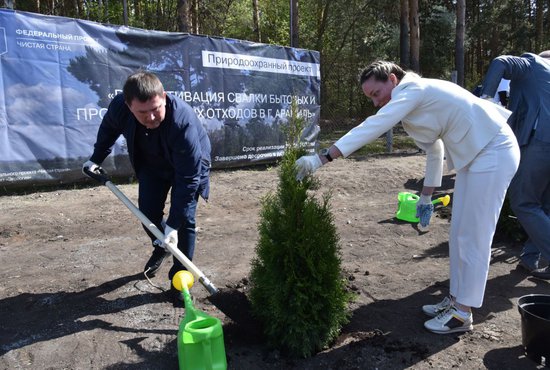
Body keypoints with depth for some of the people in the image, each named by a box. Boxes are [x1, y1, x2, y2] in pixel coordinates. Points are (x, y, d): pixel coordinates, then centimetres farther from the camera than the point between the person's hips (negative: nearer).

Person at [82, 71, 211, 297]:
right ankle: (161, 248, 35)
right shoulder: (119, 107, -28)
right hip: (151, 164, 4)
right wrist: (96, 158, 2)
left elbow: (188, 177, -39)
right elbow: (109, 128, 1)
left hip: (189, 164, -4)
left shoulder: (182, 120, -43)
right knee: (148, 213, 3)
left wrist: (173, 224, -38)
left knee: (185, 219, -9)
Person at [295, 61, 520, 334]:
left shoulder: (413, 90, -19)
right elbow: (434, 149, 18)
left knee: (474, 237, -4)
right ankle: (456, 299, 26)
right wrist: (426, 196, 19)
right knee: (459, 234, 13)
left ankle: (462, 314, 9)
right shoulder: (415, 100, 11)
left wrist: (322, 158, -35)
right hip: (475, 155, 10)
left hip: (494, 153, -10)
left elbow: (372, 127, -31)